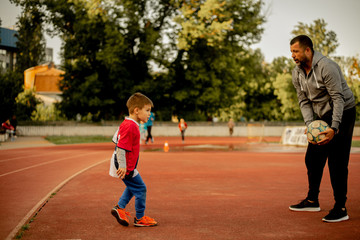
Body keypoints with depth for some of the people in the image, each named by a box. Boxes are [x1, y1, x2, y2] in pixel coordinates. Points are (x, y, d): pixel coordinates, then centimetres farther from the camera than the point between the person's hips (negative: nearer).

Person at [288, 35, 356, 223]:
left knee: (337, 161, -11)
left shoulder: (326, 67, -23)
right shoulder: (297, 73, 0)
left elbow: (338, 98, -23)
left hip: (342, 114, -8)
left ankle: (340, 208, -6)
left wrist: (334, 128, -30)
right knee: (313, 158, 9)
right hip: (322, 117, 8)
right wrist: (310, 125, -14)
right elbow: (304, 101, 2)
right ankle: (312, 200, 24)